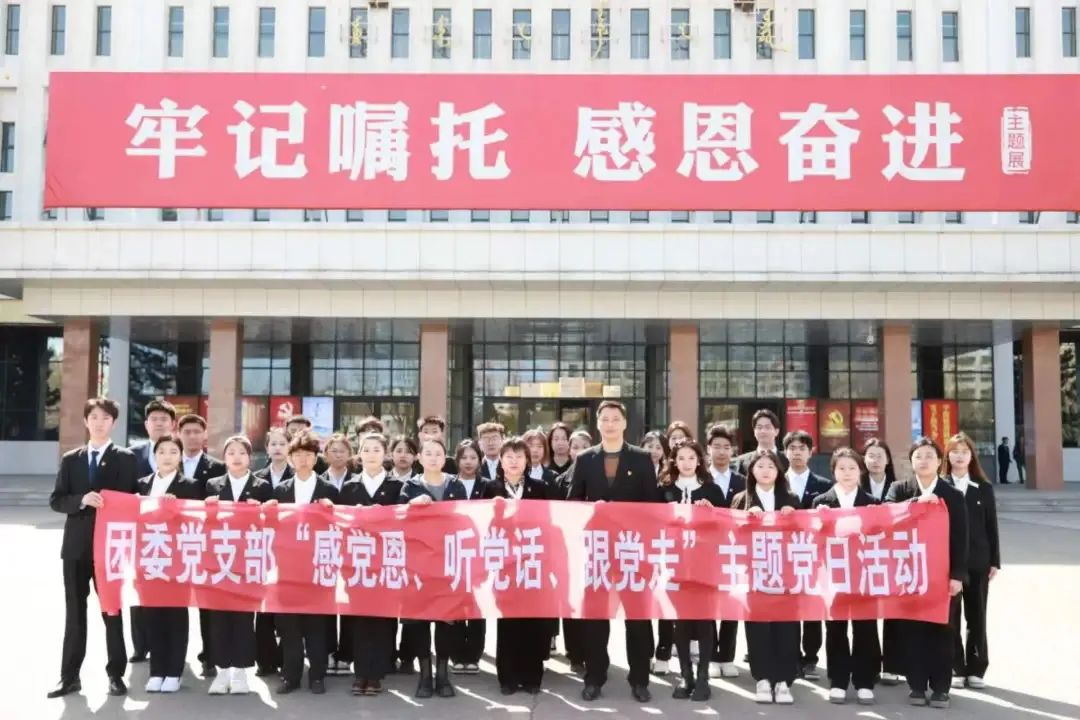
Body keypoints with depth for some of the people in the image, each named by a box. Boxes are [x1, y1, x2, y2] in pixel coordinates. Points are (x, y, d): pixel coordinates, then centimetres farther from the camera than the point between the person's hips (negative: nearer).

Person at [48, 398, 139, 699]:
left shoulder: (125, 458, 1)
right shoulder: (70, 459, 9)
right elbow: (56, 500, 3)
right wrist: (82, 500, -15)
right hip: (76, 545, 3)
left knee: (112, 610, 5)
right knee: (74, 611, 8)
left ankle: (116, 674, 13)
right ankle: (70, 675, 15)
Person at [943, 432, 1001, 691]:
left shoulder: (984, 488, 6)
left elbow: (991, 526, 7)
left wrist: (995, 561, 2)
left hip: (977, 561, 2)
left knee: (976, 618, 8)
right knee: (950, 618, 4)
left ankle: (975, 670, 17)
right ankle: (955, 670, 13)